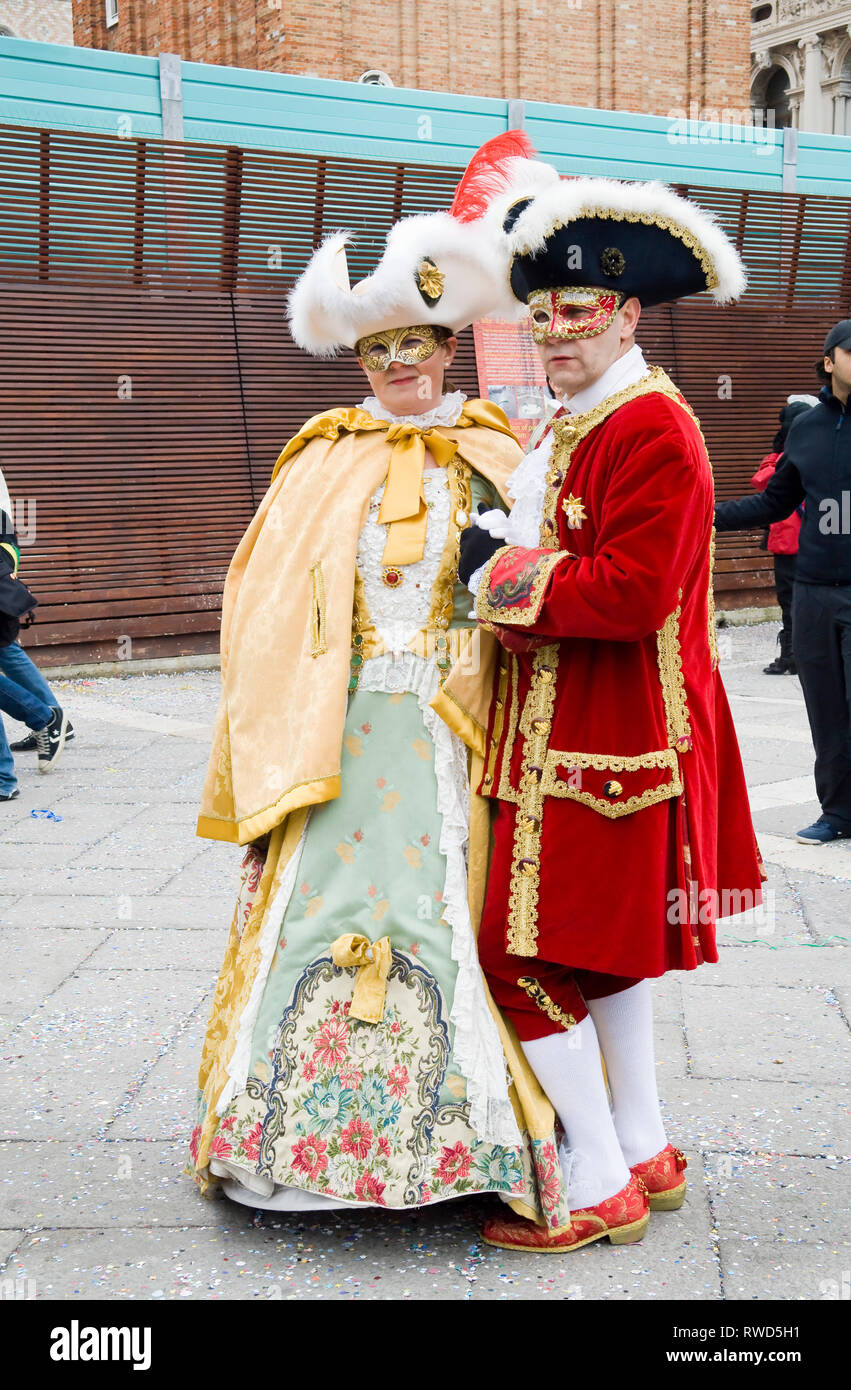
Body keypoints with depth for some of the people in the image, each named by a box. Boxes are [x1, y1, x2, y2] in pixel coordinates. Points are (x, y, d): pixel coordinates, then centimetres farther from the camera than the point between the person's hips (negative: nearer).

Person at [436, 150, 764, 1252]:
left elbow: (633, 591, -25)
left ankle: (599, 1187, 8)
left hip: (606, 741, -10)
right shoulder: (573, 425, 15)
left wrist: (503, 572, -15)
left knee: (525, 952, -5)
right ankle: (645, 1151, 31)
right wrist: (508, 561, 3)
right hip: (564, 730, 10)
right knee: (606, 947, 17)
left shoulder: (651, 428, -16)